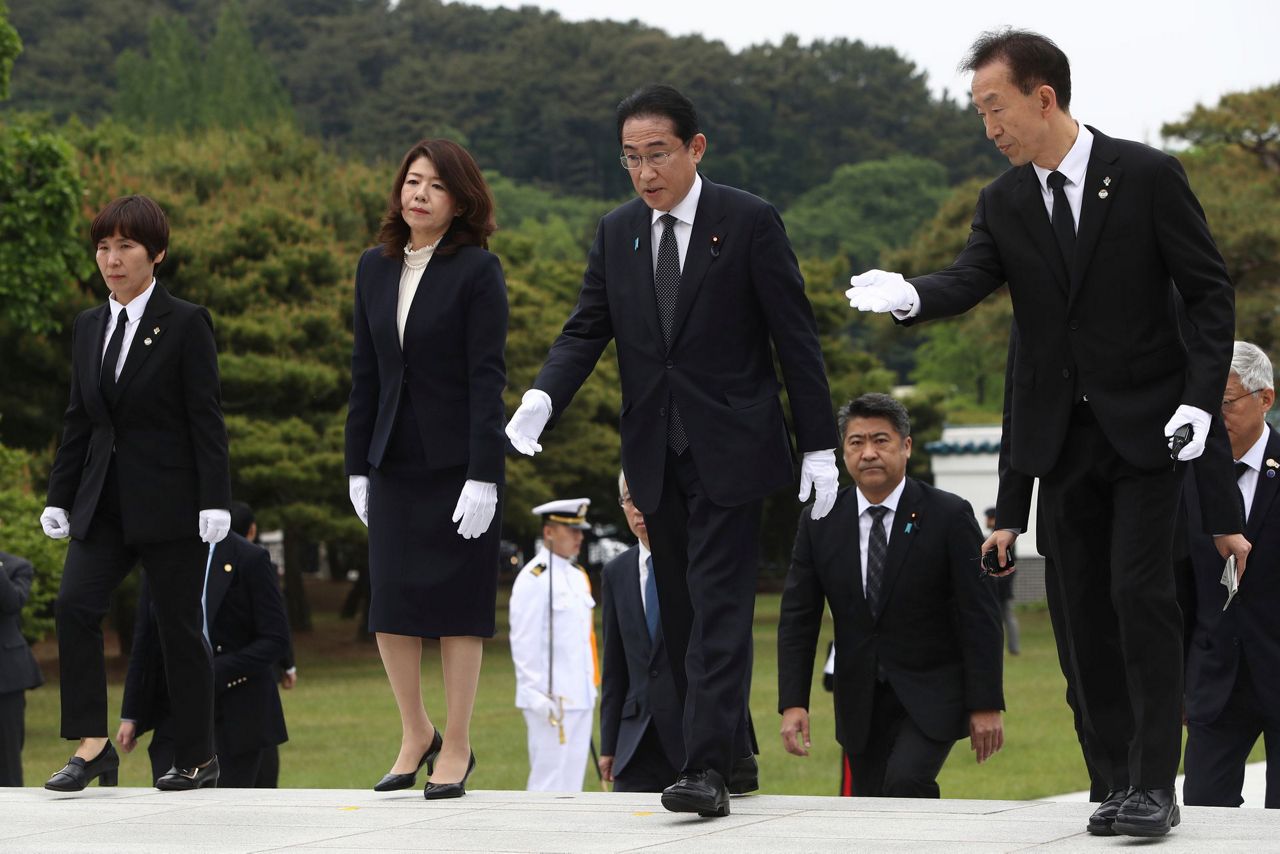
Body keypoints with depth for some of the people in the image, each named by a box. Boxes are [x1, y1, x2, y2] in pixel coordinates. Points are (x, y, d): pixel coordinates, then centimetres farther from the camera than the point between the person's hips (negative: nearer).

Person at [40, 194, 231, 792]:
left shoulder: (186, 324, -5)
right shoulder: (88, 327, 12)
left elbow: (207, 419, -8)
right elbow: (77, 420, 15)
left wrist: (215, 500, -14)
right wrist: (59, 496, 11)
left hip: (170, 504, -5)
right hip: (104, 503, 5)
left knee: (179, 626, 1)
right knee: (74, 606, -13)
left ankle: (198, 758, 12)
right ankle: (91, 745, -10)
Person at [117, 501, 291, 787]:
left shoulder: (249, 559, -7)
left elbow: (276, 639, -8)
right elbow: (143, 643, 12)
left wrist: (215, 673, -19)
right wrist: (130, 715, 8)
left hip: (235, 718, -4)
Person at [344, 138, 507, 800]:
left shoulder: (477, 271, -7)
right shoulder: (375, 268, 8)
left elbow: (486, 375, -11)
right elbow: (366, 373, 12)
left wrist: (483, 474, -16)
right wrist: (357, 465, 10)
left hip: (456, 462, -5)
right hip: (395, 463, 5)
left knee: (455, 604, 1)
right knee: (390, 605, 3)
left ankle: (456, 747, 11)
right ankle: (415, 734, 20)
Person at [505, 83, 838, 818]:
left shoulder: (749, 222, -5)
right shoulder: (616, 233, 9)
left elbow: (796, 338, -5)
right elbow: (587, 330, 6)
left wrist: (820, 446, -8)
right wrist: (543, 398, -15)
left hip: (730, 450, -6)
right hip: (657, 454, 6)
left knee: (719, 611, -12)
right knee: (681, 616, 10)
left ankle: (709, 768, -17)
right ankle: (735, 751, 22)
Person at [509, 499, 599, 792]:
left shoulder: (577, 576, 16)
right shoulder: (534, 578, -12)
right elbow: (524, 642, -16)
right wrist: (538, 697, -19)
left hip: (579, 698, 9)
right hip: (552, 701, -9)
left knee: (572, 779, 11)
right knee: (549, 781, -8)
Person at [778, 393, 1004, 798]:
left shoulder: (949, 516, -9)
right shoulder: (819, 525, 0)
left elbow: (980, 617, -9)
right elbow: (798, 619, 1)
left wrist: (986, 704, -12)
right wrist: (793, 704, -10)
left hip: (933, 691, -4)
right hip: (861, 700, 4)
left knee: (905, 781, -27)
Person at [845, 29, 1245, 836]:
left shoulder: (1147, 176, -7)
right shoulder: (1004, 203, 4)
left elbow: (1209, 287, -5)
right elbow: (969, 281, -10)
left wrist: (1201, 398, -14)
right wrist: (910, 294, -33)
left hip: (1147, 427, -5)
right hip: (1060, 436, 5)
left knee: (1141, 594, -13)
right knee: (1082, 609, 5)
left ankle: (1156, 783, -10)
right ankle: (1125, 777, 14)